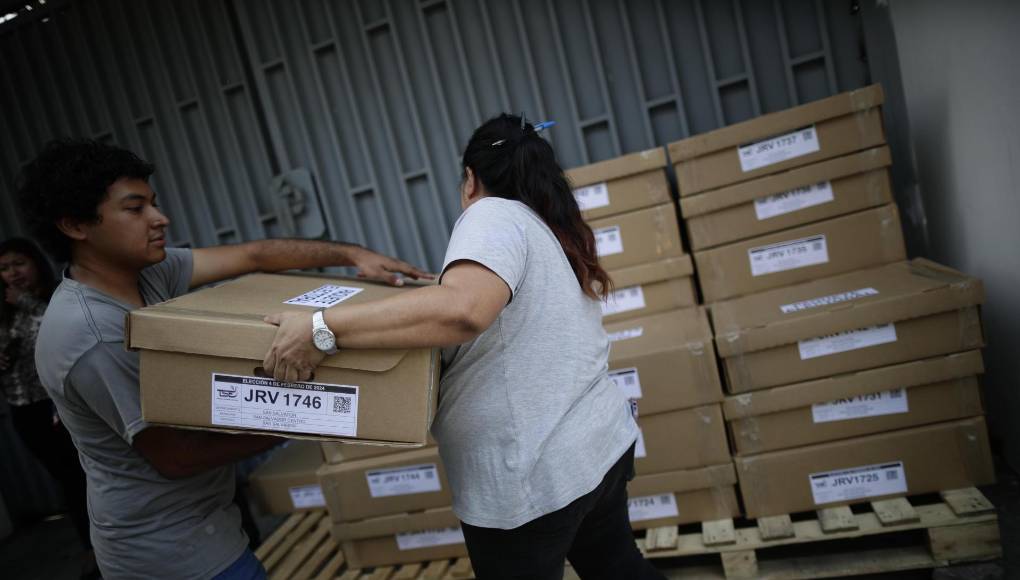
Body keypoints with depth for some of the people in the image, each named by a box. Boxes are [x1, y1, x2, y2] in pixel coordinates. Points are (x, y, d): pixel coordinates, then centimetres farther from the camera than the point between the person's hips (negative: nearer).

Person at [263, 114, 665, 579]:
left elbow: (462, 309, -35)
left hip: (534, 478, -8)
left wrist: (321, 330, -31)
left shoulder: (494, 215, -15)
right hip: (604, 443, 8)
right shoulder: (556, 230, 12)